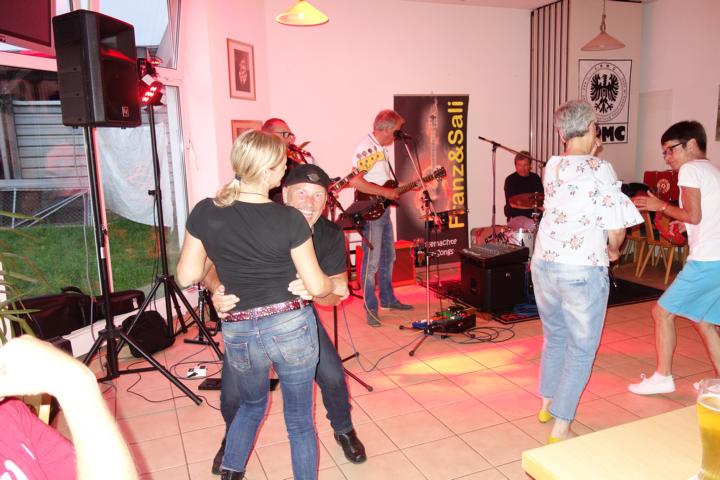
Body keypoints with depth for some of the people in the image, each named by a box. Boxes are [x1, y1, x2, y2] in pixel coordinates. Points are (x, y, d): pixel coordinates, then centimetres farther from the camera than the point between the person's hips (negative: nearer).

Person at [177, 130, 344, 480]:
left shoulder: (205, 212, -6)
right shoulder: (289, 219, -12)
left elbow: (187, 276, 1)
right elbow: (316, 287, -7)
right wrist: (338, 286, 14)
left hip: (238, 333, 3)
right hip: (291, 326, -2)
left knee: (251, 405, 32)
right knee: (300, 420, 17)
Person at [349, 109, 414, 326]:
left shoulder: (381, 147, 14)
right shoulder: (366, 148, -17)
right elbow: (355, 181, -28)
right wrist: (384, 192, -24)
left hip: (383, 209, 10)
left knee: (388, 257, 18)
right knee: (372, 262, -4)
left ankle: (388, 299, 32)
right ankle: (371, 309, 7)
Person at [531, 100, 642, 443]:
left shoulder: (552, 167, 5)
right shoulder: (600, 170, -12)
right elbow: (616, 229, -11)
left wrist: (589, 155, 19)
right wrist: (613, 250, 8)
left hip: (544, 264, 6)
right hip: (582, 270, -6)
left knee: (554, 337, 23)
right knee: (581, 348, 8)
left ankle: (547, 405, 36)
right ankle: (560, 427, 10)